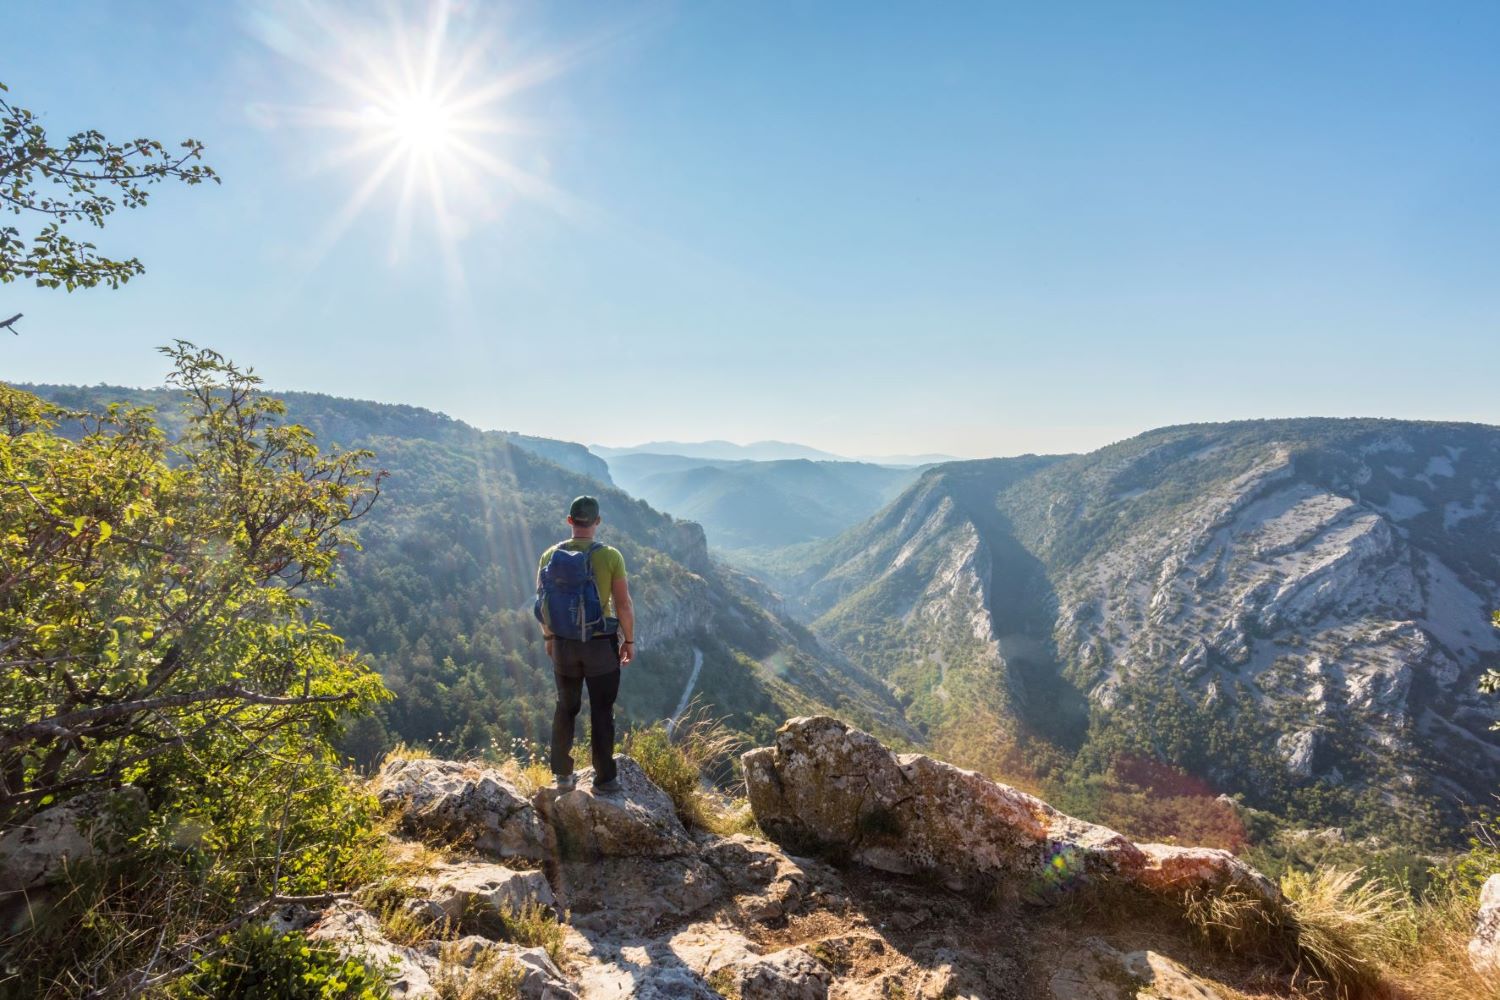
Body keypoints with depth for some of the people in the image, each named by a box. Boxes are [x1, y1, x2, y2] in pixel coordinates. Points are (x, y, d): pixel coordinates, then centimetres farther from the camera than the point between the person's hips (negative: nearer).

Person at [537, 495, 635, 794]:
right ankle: (604, 778, 17)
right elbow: (624, 604, -11)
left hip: (563, 643, 3)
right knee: (602, 712, 9)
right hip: (601, 643, -3)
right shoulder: (610, 556, -13)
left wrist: (548, 637, 18)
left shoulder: (551, 556, -3)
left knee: (566, 707, 18)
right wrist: (629, 640, 1)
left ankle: (562, 775, 26)